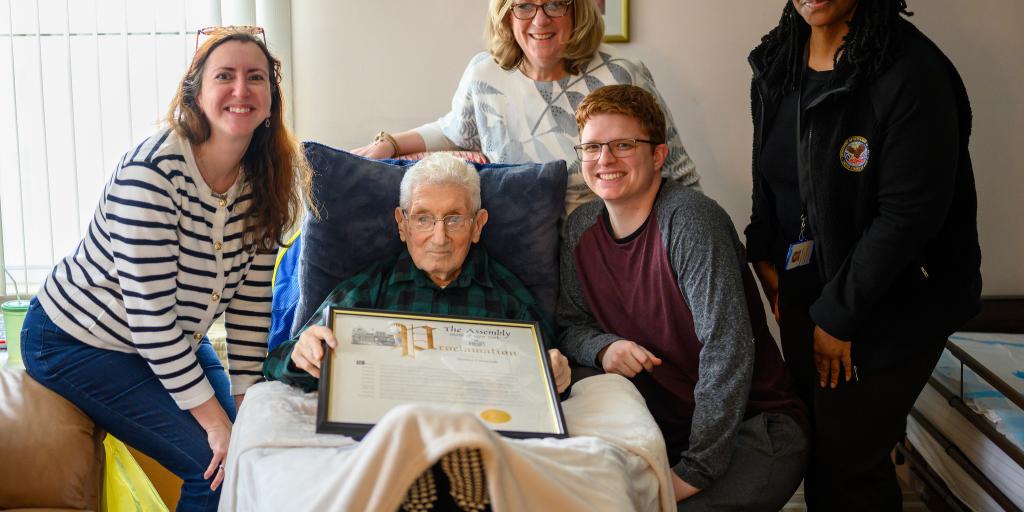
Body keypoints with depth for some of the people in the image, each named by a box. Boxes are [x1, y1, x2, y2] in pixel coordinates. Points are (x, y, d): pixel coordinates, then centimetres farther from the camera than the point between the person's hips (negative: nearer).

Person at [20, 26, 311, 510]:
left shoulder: (263, 183, -8)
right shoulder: (154, 168, -29)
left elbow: (250, 299, -4)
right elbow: (148, 312, -29)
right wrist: (214, 419, -26)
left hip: (174, 340, 7)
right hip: (76, 341, -7)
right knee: (215, 465, -15)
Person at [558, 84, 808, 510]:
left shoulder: (690, 220, -19)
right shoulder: (581, 228, 2)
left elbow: (728, 349, -24)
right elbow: (572, 325, 12)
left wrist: (695, 472, -25)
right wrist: (603, 348, -13)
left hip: (753, 425, -5)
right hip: (662, 424, 5)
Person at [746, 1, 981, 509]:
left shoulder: (913, 71, -21)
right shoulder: (775, 63, 2)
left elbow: (908, 215, -21)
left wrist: (837, 316, -16)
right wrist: (763, 255, 5)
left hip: (892, 308, -6)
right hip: (801, 291, 7)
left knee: (846, 462, -1)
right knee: (809, 443, 14)